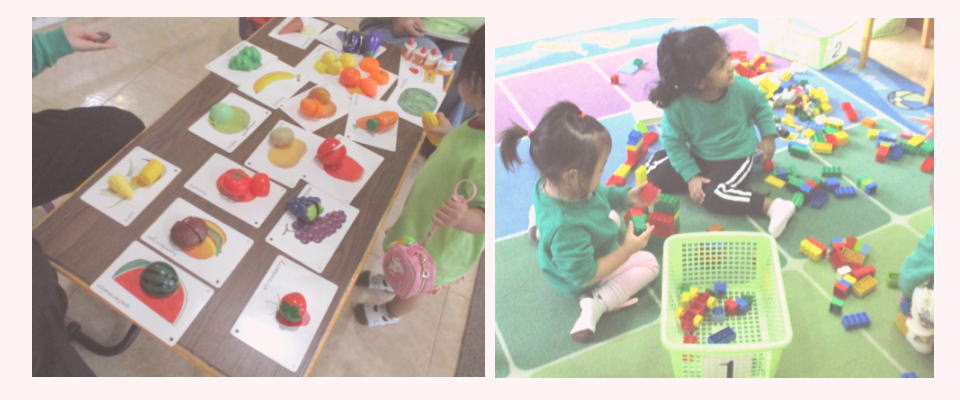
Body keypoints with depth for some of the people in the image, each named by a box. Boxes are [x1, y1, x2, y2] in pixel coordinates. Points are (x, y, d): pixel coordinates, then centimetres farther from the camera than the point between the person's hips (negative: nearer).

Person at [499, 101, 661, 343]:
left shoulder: (551, 184, -25)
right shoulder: (566, 227, -48)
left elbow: (601, 194, -4)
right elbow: (584, 275, -35)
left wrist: (627, 197, -18)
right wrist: (627, 250, -33)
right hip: (578, 281, -8)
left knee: (612, 215, 29)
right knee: (649, 263, -1)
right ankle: (598, 302, -12)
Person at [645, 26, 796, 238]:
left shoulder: (740, 87, -23)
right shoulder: (678, 105, -29)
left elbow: (760, 105, 2)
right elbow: (674, 142, -17)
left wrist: (768, 135, 1)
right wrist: (691, 176, -19)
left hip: (736, 155, -2)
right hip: (699, 155, 2)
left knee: (713, 197, -24)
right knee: (655, 173, -10)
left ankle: (773, 205, -14)